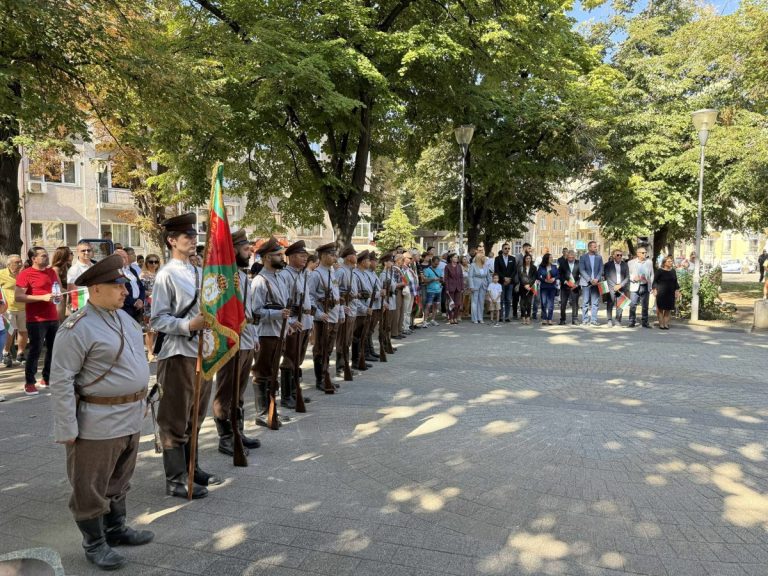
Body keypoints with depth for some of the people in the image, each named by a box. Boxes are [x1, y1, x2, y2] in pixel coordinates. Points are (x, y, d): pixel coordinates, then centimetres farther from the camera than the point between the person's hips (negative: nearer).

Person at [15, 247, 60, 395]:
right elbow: (18, 297, -16)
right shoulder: (25, 274, -8)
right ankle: (29, 382, 6)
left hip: (53, 318, 7)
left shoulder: (51, 271, 12)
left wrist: (59, 295, 4)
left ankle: (47, 378, 22)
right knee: (35, 350, -4)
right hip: (36, 320, -6)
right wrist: (42, 297, -21)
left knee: (54, 349, 10)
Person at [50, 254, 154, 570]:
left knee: (119, 481, 23)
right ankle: (94, 544, 26)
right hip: (98, 421, -8)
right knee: (91, 488, 10)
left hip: (131, 417, 8)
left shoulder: (123, 317, 8)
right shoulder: (77, 328, -18)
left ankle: (116, 529, 39)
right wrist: (67, 429, -17)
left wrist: (141, 400, 18)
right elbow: (61, 380, -18)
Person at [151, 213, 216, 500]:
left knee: (195, 416, 19)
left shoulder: (199, 272, 11)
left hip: (202, 350, 8)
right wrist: (188, 325, -26)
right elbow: (158, 319, -16)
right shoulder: (166, 275, -12)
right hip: (179, 353, -8)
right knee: (175, 419, 3)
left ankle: (192, 468, 34)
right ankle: (175, 480, 15)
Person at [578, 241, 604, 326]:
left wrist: (597, 279, -9)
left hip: (596, 282, 3)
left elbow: (601, 270, 7)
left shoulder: (599, 257, 10)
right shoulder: (583, 257, 1)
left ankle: (594, 320, 7)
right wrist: (590, 280, -14)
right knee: (585, 302, -1)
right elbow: (582, 270, -5)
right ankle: (585, 320, 4)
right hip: (586, 282, -3)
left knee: (595, 302, 2)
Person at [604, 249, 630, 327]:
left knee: (620, 305, -2)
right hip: (611, 288, -2)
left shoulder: (625, 265, 11)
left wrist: (620, 285, -5)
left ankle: (618, 321, 4)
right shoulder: (608, 265, 4)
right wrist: (614, 286, -8)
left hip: (621, 288, 2)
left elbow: (627, 277, 8)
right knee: (610, 305, -6)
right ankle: (610, 320, 0)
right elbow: (607, 277, 0)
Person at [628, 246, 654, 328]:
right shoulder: (631, 262, 2)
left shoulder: (649, 262, 9)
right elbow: (628, 274, 4)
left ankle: (645, 322, 15)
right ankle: (632, 322, 2)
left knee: (645, 306, 7)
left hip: (645, 287, 2)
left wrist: (650, 284, 3)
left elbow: (652, 274, 14)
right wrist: (633, 278, -14)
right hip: (635, 287, -2)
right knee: (633, 305, -7)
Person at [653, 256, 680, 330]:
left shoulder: (673, 271, 13)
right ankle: (661, 324, 3)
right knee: (660, 308, -2)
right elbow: (655, 281, -2)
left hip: (670, 293, 5)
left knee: (668, 309, 4)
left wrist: (677, 291, 13)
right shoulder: (659, 271, -2)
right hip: (661, 293, -5)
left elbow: (676, 282, 19)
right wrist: (655, 290, -12)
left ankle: (666, 324, 9)